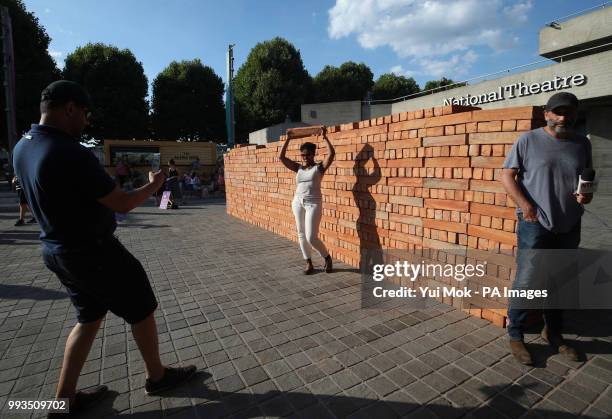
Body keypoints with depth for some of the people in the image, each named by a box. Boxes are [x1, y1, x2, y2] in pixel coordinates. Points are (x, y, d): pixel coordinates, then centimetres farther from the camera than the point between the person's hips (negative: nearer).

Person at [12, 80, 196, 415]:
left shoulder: (22, 148, 3)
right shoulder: (71, 154, -27)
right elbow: (122, 204, -22)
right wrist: (153, 186, -5)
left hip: (57, 250, 9)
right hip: (94, 252, -9)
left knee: (90, 317, 23)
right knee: (141, 311, 10)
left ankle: (65, 398, 32)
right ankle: (157, 376, 29)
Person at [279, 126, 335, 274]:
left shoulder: (319, 167, 1)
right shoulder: (298, 168, 11)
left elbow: (331, 153, -13)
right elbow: (282, 157, 7)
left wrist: (324, 137, -6)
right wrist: (288, 139, 6)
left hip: (313, 204, -5)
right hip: (297, 203, 5)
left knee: (311, 237, -9)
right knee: (301, 235, 8)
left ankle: (327, 257, 17)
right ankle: (309, 263, 22)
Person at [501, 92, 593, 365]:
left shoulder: (582, 144, 10)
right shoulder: (528, 140, -3)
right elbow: (507, 175, -6)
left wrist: (588, 194, -4)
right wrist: (524, 204, -18)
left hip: (569, 228, 5)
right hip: (535, 224, -5)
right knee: (527, 282, -4)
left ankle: (553, 333, 33)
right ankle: (515, 336, 11)